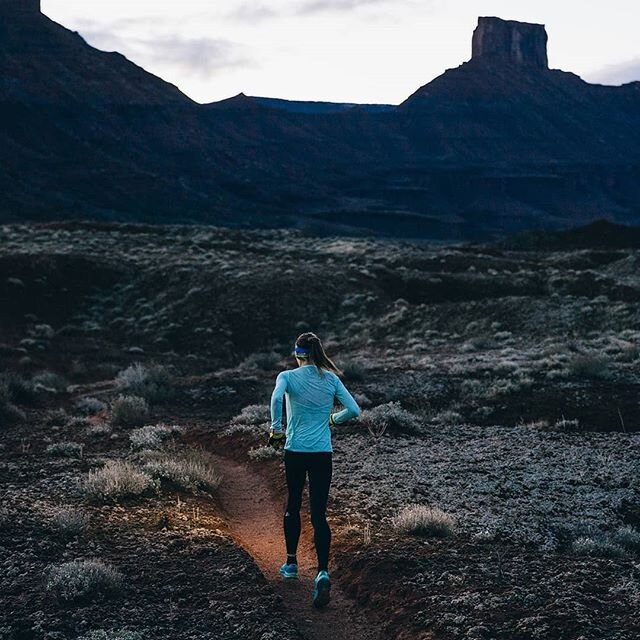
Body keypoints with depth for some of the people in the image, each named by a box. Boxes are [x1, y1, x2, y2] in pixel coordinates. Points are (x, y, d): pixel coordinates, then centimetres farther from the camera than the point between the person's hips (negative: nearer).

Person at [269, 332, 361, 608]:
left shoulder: (288, 377, -5)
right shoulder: (331, 379, 3)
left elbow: (276, 398, -26)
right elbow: (354, 410, 0)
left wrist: (276, 430, -15)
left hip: (295, 451, -1)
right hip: (323, 454, 1)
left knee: (293, 505, 20)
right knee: (319, 513, -1)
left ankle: (291, 563, 31)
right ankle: (323, 572, -17)